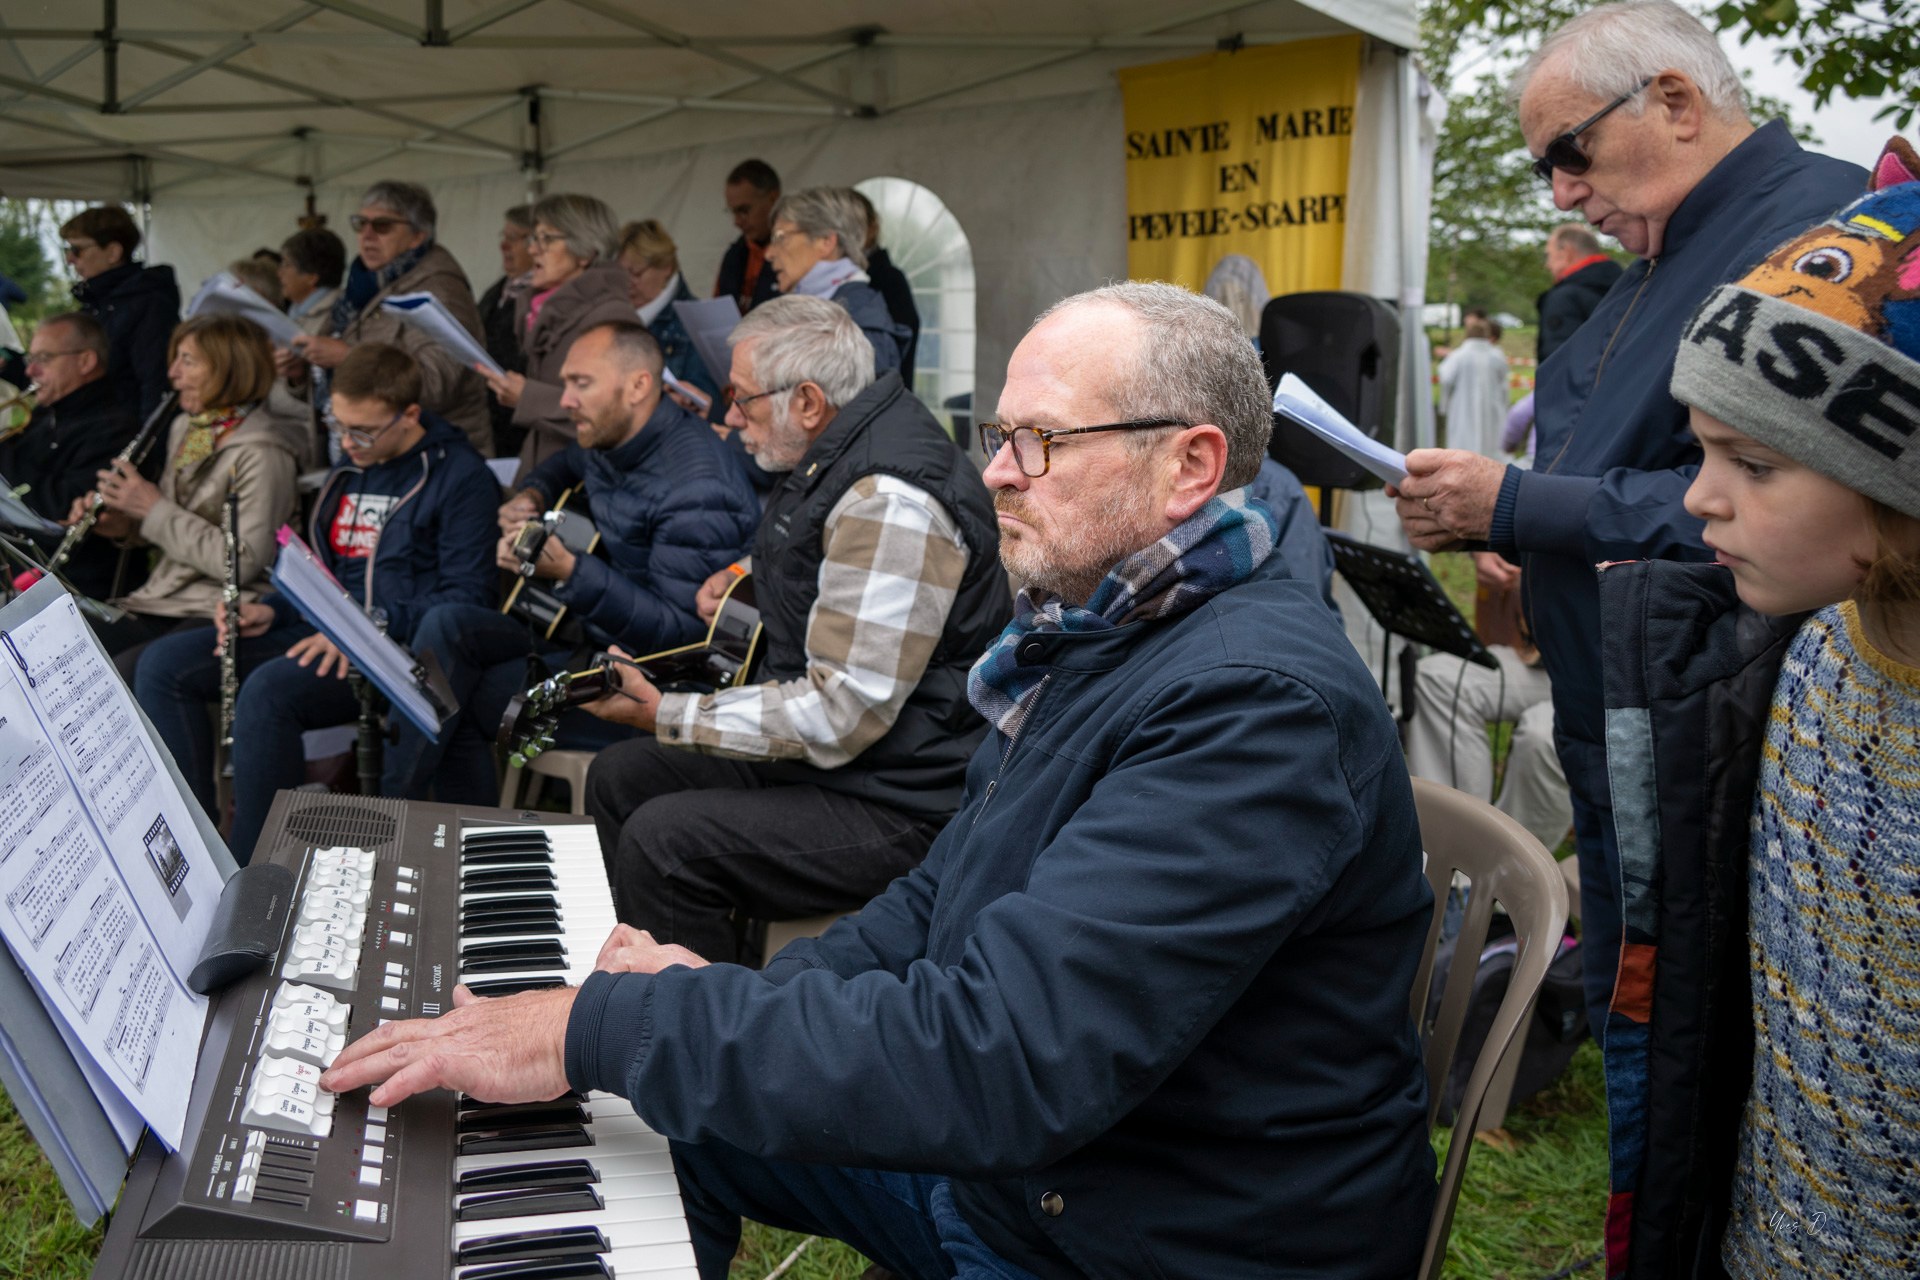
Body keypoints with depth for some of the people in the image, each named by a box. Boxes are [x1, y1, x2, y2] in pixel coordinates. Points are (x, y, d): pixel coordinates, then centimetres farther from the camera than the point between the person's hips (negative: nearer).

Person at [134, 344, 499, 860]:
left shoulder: (459, 477, -8)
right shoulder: (351, 468, 18)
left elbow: (467, 596, -15)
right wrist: (270, 610, 6)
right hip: (326, 631, 9)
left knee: (269, 689, -35)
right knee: (164, 665, -6)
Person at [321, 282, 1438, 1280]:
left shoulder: (1261, 702, -28)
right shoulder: (1086, 634, 6)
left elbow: (1002, 1052, -35)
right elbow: (941, 904, 12)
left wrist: (598, 1030, -30)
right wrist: (749, 1001, -4)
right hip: (995, 1161, 9)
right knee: (647, 1120, 12)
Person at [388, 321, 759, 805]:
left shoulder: (697, 489, -26)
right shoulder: (609, 439, 4)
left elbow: (677, 629, -28)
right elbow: (566, 466, 32)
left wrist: (568, 571, -35)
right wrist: (532, 495, 7)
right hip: (594, 627, 9)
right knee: (447, 626, -5)